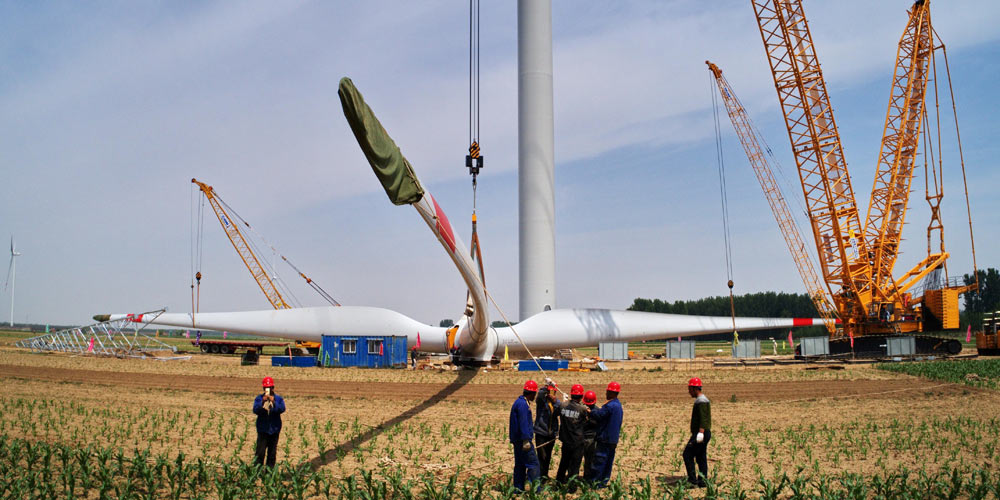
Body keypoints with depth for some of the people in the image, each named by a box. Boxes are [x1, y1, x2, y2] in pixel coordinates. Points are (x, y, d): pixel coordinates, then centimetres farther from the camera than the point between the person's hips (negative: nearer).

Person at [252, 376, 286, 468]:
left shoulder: (278, 399, 3)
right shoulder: (259, 398, 2)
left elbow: (282, 409, -13)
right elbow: (255, 410, -12)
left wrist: (274, 402, -29)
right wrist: (262, 402, -29)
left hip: (274, 430, 1)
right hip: (262, 430, -1)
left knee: (272, 453, 7)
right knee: (260, 453, -8)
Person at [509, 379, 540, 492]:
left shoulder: (519, 402, 17)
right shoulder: (523, 404, -17)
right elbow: (523, 423, -22)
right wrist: (526, 440, -23)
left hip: (517, 440, 11)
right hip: (522, 439, -11)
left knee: (520, 464, 14)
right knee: (533, 463, -8)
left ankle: (518, 488, 18)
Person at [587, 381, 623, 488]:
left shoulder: (610, 406, -20)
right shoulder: (618, 405, 12)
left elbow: (598, 415, -20)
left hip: (605, 438, -10)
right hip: (613, 439, 10)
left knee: (599, 460, -5)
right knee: (608, 461, 13)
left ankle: (594, 482, -3)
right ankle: (604, 481, 19)